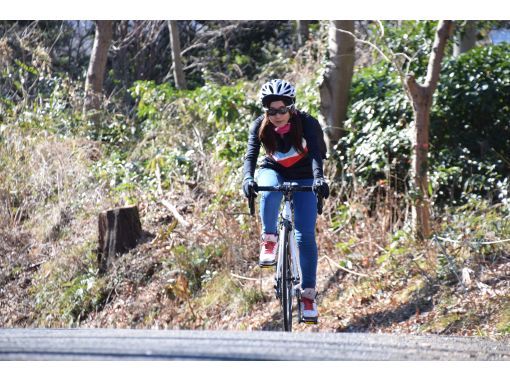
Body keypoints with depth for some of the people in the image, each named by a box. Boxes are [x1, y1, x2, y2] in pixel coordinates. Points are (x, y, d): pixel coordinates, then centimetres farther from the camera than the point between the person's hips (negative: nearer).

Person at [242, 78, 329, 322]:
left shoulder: (306, 123, -24)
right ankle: (269, 240, -16)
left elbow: (315, 153, -37)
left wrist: (319, 178, -56)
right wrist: (248, 178, -50)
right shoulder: (260, 126, -19)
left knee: (305, 235, -13)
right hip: (273, 172, 1)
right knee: (270, 191, -38)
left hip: (303, 178, -1)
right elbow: (251, 155, -29)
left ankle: (308, 293, -6)